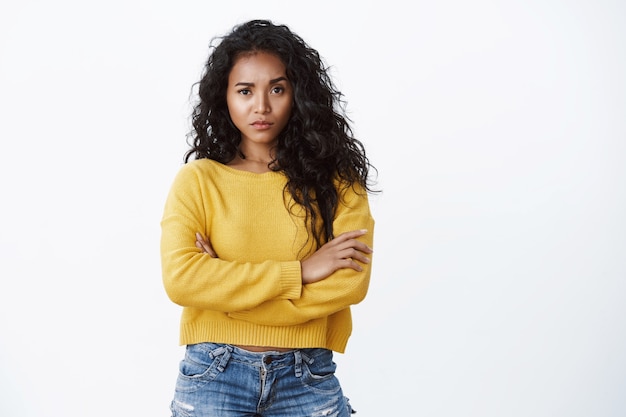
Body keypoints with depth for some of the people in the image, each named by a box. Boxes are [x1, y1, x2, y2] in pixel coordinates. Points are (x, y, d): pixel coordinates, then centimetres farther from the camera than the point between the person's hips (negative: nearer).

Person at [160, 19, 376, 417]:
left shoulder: (335, 177, 0)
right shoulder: (197, 180, -2)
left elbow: (352, 280, -11)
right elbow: (180, 279, -15)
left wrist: (224, 290, -13)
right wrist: (299, 272, -16)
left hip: (307, 379, 1)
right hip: (213, 376, 0)